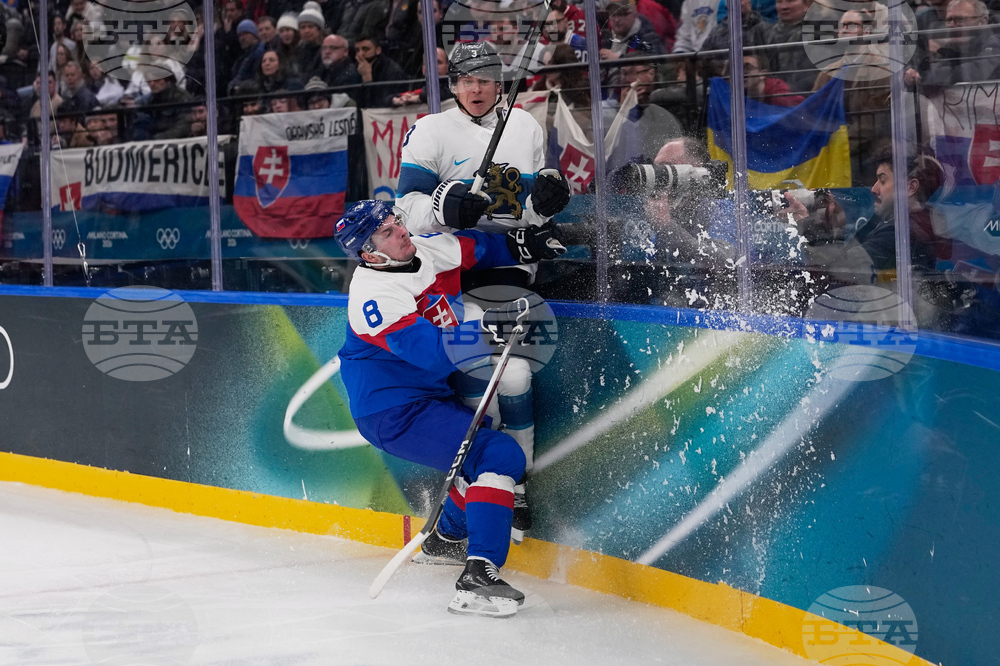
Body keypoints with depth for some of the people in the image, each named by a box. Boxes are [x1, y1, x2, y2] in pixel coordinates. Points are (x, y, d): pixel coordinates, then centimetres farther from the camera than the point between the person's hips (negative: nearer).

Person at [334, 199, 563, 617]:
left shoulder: (426, 250, -1)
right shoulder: (375, 296, -25)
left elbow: (475, 249, 19)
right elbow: (435, 354, -32)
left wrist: (516, 245, 2)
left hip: (428, 392, 10)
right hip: (395, 414, -10)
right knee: (501, 456, -23)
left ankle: (445, 538, 43)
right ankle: (478, 577, -32)